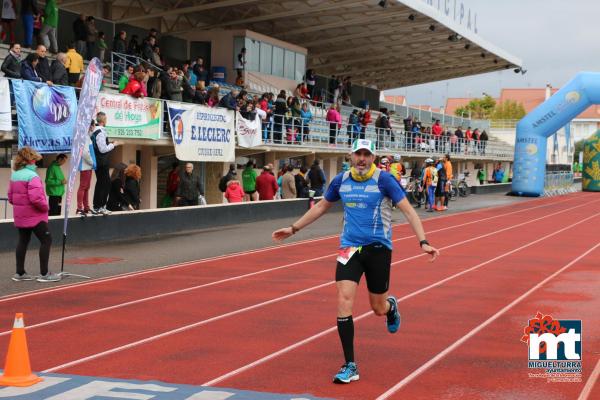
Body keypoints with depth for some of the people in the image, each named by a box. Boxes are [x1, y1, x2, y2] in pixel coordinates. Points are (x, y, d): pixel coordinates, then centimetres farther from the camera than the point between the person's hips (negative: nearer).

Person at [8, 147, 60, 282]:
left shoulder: (14, 175, 8)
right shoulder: (32, 176, -19)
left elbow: (10, 197, 12)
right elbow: (36, 198, -26)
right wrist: (45, 207, -10)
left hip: (20, 215, 9)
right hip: (34, 216, -9)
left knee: (23, 241, 15)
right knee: (46, 240, -1)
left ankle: (20, 273, 20)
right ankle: (44, 273, -3)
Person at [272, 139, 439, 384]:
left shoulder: (384, 180, -9)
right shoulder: (341, 181, 2)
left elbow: (407, 210, -10)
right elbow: (321, 207, 17)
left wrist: (423, 242, -21)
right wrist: (293, 228, 19)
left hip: (378, 248, -2)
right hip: (349, 248, 2)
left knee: (379, 308, 8)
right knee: (344, 302, -13)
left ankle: (391, 306, 50)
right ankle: (350, 366, -5)